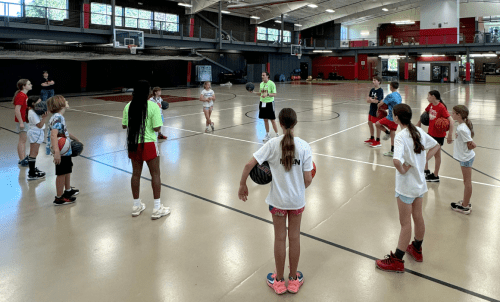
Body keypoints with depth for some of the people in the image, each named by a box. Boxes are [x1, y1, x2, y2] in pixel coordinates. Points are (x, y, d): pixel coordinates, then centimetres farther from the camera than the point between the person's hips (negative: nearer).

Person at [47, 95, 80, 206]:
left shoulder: (60, 117, 11)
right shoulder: (57, 118, -22)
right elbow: (53, 135, -34)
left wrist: (76, 139, 39)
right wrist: (56, 152, -42)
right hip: (61, 151, -11)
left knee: (68, 169, 26)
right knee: (62, 173, 0)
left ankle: (68, 190, 45)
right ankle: (59, 198, 11)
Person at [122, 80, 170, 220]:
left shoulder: (129, 106, 0)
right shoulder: (153, 106, -13)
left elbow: (124, 125, 6)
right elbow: (157, 128, -15)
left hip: (133, 144, 5)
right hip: (148, 144, -5)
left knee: (136, 173, 15)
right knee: (155, 174, 6)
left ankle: (136, 206, 26)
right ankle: (157, 208, 9)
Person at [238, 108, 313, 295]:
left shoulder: (273, 144, -14)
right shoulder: (304, 146, -11)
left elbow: (249, 165, -17)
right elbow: (308, 179, -11)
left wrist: (242, 184, -2)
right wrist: (300, 189, 11)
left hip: (278, 200, -1)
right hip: (297, 200, 1)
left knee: (280, 238, 13)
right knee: (294, 237, 16)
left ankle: (279, 281, 30)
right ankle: (294, 279, 33)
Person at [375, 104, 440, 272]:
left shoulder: (401, 137, -24)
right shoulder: (419, 131, 0)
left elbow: (396, 160, -39)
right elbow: (436, 146, 14)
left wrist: (402, 170, -20)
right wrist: (423, 160, 6)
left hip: (406, 186, -8)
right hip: (420, 183, 8)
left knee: (405, 223, 2)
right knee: (418, 217, 21)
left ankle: (397, 261, 15)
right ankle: (417, 250, 41)